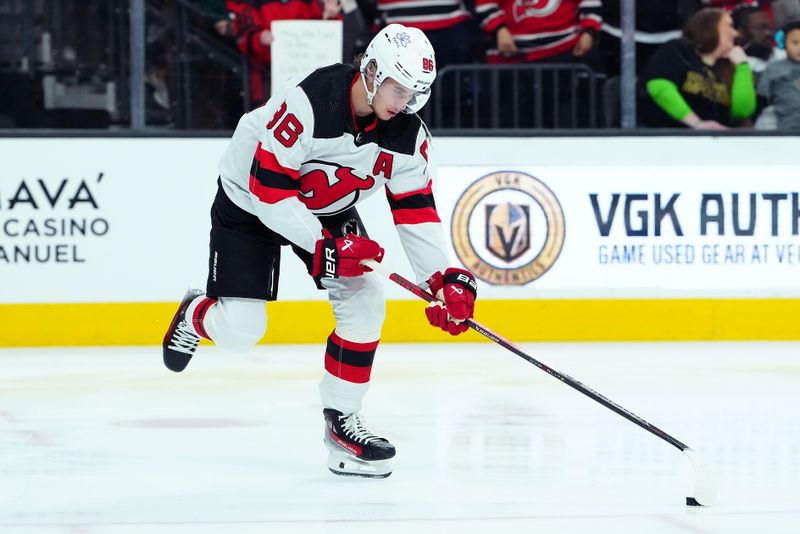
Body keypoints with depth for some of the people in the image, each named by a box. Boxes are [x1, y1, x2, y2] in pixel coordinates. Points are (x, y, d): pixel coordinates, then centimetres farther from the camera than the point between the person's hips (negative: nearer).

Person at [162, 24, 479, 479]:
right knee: (240, 330, -10)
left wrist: (448, 280, -19)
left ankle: (343, 420, 0)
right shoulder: (308, 103, -35)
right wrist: (324, 247, -33)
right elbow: (268, 188, -30)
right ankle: (196, 316, 28)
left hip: (329, 207, 6)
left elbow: (416, 210, -9)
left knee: (364, 299, -12)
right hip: (251, 200, -5)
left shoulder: (408, 133, -16)